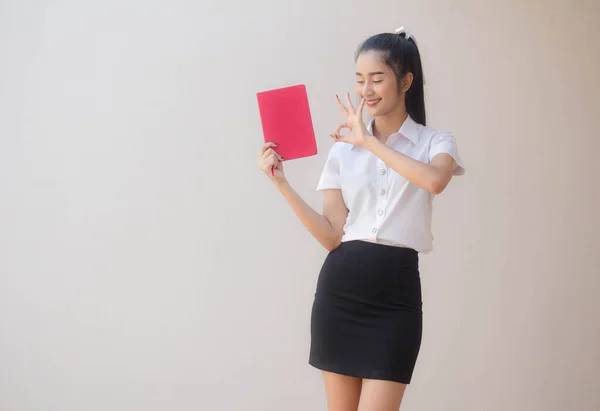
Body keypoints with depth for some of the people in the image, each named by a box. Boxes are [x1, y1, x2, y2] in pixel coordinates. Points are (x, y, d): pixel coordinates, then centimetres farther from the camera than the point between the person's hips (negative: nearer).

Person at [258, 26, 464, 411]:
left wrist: (369, 141, -18)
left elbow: (435, 181, -23)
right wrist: (282, 184, -5)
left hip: (396, 293, -3)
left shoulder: (435, 142, 3)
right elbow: (332, 235, 3)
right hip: (340, 289, 3)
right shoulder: (344, 148, 9)